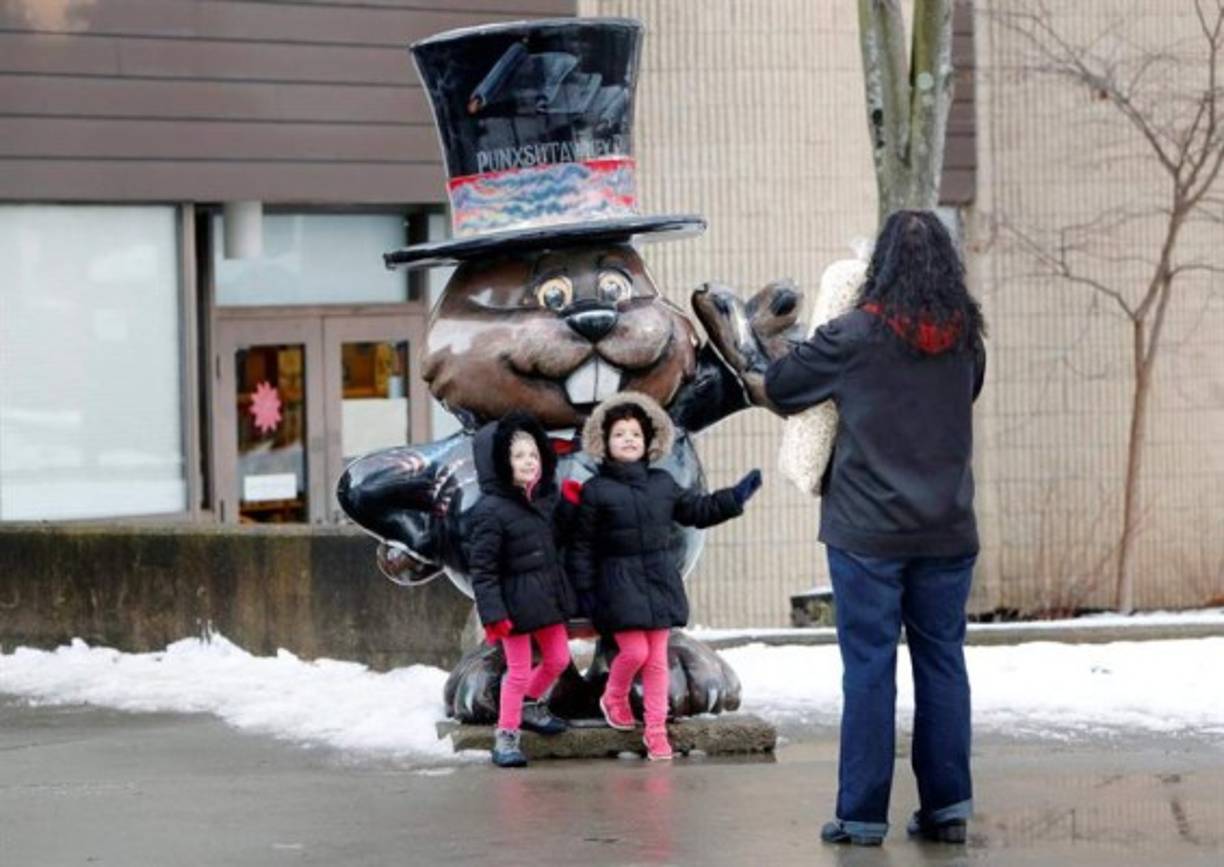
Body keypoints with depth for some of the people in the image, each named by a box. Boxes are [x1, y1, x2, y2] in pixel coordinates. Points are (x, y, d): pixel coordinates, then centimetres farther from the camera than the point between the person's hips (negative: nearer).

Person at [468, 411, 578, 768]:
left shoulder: (545, 498, 3)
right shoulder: (490, 511, -19)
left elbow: (558, 535, 16)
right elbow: (482, 568, -18)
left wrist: (570, 505, 0)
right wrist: (493, 614, -21)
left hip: (548, 594, 7)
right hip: (516, 600, -7)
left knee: (558, 659, 19)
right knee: (519, 669, 0)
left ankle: (529, 706, 43)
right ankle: (506, 735, 15)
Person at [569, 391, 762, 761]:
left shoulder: (662, 483, 7)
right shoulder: (595, 491, -5)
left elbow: (696, 510, 19)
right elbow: (582, 545, -3)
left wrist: (735, 497, 11)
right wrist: (584, 589, -6)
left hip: (660, 581, 4)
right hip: (619, 584, -4)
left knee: (657, 658, 5)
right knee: (634, 650, -9)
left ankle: (656, 730, 10)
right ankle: (614, 699, 22)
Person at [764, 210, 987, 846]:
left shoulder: (854, 338, -11)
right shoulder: (966, 340, 2)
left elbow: (778, 386, 0)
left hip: (868, 533, -3)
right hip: (947, 532, 3)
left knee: (869, 667, 0)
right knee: (942, 663, 10)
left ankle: (862, 814, 1)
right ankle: (947, 806, 11)